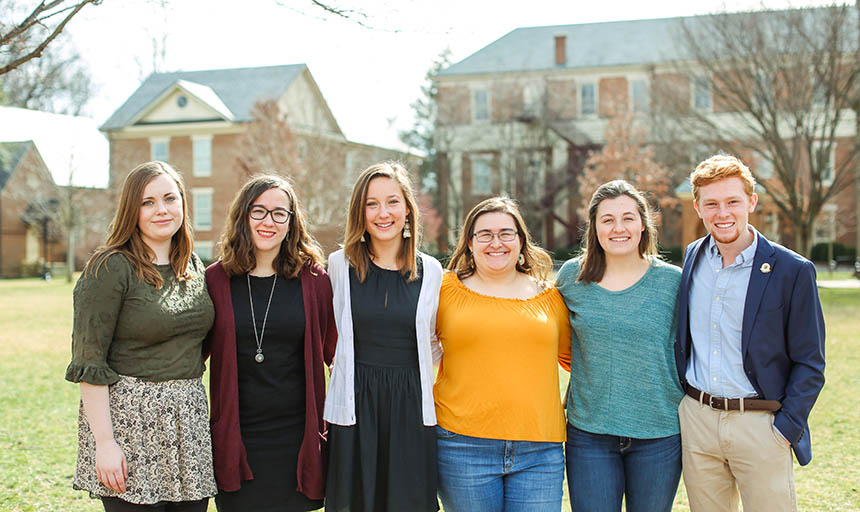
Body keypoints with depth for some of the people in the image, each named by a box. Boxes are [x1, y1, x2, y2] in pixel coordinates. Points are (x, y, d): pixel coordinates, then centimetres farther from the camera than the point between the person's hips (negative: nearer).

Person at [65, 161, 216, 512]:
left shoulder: (194, 268, 11)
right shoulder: (110, 268, -9)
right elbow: (89, 364, -13)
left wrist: (191, 397, 12)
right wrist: (104, 442, -17)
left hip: (188, 420, 6)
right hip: (129, 419, -6)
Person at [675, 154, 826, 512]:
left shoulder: (792, 271, -7)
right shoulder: (693, 258, 7)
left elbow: (809, 363, -5)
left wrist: (786, 428, -10)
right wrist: (680, 397, 11)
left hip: (759, 423, -4)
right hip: (696, 418, 4)